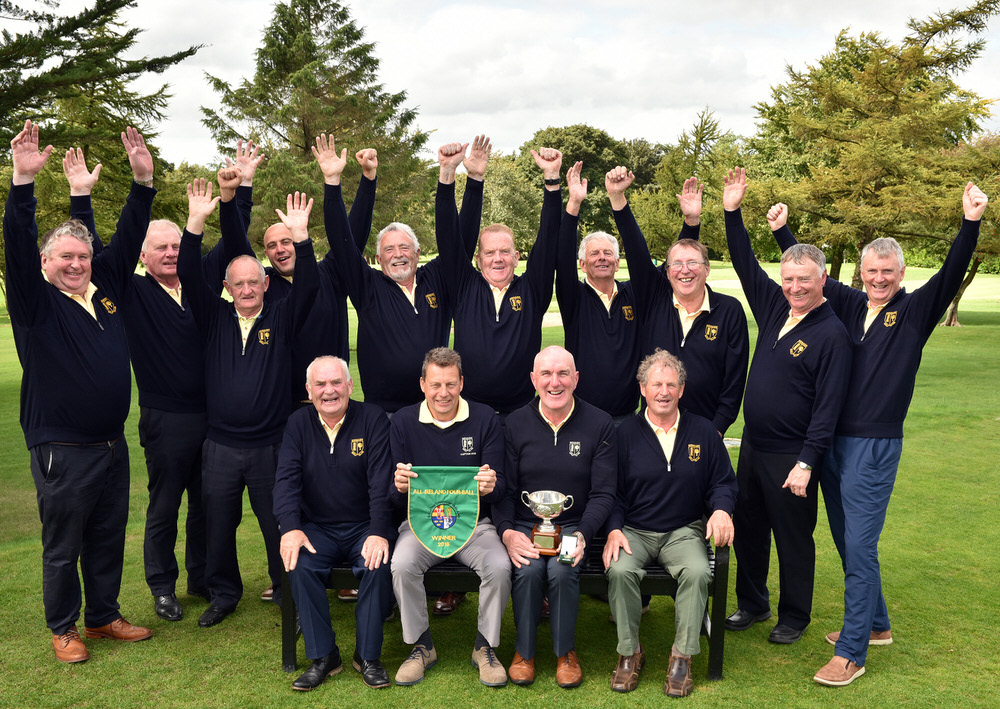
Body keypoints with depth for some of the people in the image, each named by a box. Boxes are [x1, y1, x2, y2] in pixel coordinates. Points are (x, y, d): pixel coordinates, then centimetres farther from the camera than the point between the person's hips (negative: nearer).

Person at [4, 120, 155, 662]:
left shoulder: (106, 287, 8)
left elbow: (128, 238, 8)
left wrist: (142, 180, -2)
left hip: (112, 444, 5)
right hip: (62, 450, -5)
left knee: (109, 537, 16)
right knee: (62, 545, 7)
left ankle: (104, 615, 32)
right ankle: (63, 628, 24)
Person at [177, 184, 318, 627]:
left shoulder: (281, 318, 3)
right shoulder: (215, 317, 6)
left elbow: (308, 286, -12)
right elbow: (189, 276, -5)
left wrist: (300, 234, -25)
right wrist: (196, 223, -17)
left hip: (271, 445, -2)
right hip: (220, 446, 2)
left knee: (279, 526, 7)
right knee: (218, 526, 11)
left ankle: (288, 593, 23)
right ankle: (223, 594, 29)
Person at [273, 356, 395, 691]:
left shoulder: (372, 418, -4)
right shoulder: (298, 423, 5)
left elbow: (381, 480, -12)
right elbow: (286, 478, -4)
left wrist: (378, 532, -24)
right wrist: (290, 528, -21)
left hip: (364, 526, -2)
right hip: (317, 528, 2)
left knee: (379, 564, -29)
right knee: (300, 565, -26)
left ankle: (368, 655, -10)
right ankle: (323, 656, -12)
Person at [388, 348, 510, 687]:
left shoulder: (485, 419, -1)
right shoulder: (403, 422, 1)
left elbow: (500, 485, -1)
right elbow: (395, 495, 2)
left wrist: (490, 486, -26)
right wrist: (400, 486, -24)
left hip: (474, 522, 0)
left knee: (499, 566, -28)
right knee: (402, 565, -29)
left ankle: (486, 646, -2)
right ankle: (421, 646, -3)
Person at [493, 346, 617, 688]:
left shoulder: (599, 424, -1)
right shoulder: (515, 424, 1)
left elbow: (603, 493, -3)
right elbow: (503, 489, 1)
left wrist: (582, 535, -18)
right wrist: (507, 532, -17)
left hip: (574, 526, -1)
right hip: (524, 526, 1)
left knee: (562, 569, -29)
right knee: (529, 568, -28)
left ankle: (566, 652, -4)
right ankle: (524, 650, -4)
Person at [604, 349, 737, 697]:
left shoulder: (704, 431, 6)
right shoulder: (624, 434, 3)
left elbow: (723, 482, 10)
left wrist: (722, 509, -12)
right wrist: (614, 530, -12)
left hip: (684, 531, 1)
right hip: (633, 531, 0)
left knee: (698, 572, -30)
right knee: (620, 570, -31)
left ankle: (682, 656, -13)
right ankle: (629, 652, -10)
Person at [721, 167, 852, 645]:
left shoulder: (832, 334, -14)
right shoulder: (774, 306, 5)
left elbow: (828, 406, -17)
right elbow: (745, 263, 13)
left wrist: (807, 462, -20)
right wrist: (732, 211, 5)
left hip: (791, 457, -7)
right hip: (752, 445, 7)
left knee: (793, 539, 7)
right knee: (747, 529, 16)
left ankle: (794, 618, 23)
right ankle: (752, 604, 33)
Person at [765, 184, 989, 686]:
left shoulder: (915, 311, -1)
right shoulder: (848, 305, 9)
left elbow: (951, 274, -15)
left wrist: (971, 222, -27)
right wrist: (781, 230, 13)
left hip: (875, 446, -5)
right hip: (830, 439, 5)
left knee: (860, 546, -6)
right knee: (845, 542, 15)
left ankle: (851, 653, 2)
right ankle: (875, 623, 33)